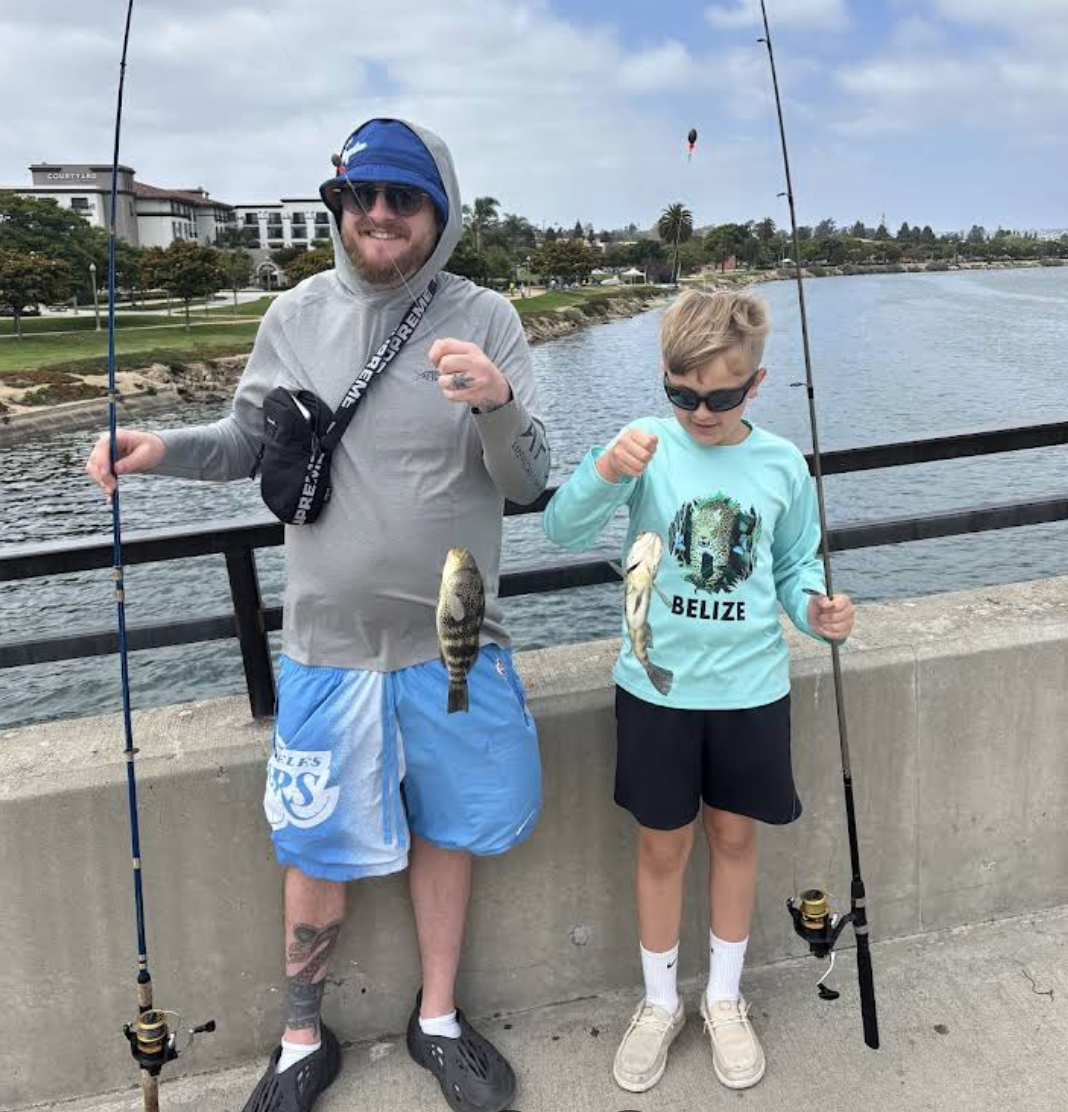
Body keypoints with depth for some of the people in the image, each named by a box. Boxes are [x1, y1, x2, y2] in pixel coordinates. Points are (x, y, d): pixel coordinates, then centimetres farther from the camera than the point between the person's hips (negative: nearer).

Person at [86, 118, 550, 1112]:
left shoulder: (483, 321, -6)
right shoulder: (295, 318, -1)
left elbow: (527, 485, -9)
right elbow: (249, 443, 10)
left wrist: (498, 405, -29)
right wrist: (162, 448, -8)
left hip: (454, 643, 0)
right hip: (329, 647, 1)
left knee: (444, 832, 16)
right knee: (317, 853, 11)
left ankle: (437, 1021, 40)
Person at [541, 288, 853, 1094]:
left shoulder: (782, 464, -4)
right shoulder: (648, 448, -10)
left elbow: (796, 566, 8)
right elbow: (564, 530, -22)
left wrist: (816, 608, -13)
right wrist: (605, 471, -40)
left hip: (751, 687, 2)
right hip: (658, 687, -1)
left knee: (734, 838, 16)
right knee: (663, 847, 12)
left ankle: (726, 1000, 38)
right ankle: (660, 1005, 34)